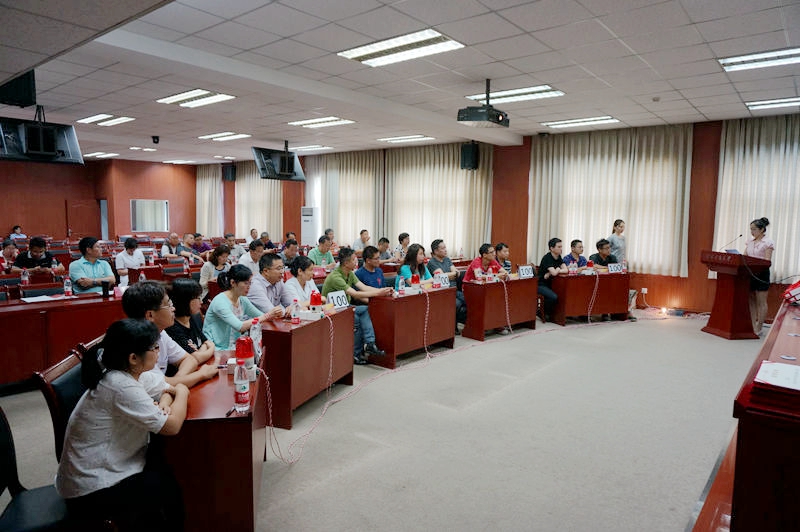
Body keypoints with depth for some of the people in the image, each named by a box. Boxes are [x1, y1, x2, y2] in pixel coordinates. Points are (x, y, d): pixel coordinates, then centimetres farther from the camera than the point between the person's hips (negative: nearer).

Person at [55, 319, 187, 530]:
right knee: (172, 489, -4)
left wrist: (164, 402, -15)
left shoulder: (133, 372, -4)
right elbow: (172, 426, -28)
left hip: (104, 466, 8)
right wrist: (182, 393, -11)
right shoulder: (121, 387, -30)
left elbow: (167, 388, 8)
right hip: (91, 491, -8)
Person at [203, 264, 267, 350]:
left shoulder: (243, 300, 4)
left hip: (234, 347, 7)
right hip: (217, 349, -7)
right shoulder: (220, 302, -18)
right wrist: (267, 316, -28)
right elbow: (240, 327, -28)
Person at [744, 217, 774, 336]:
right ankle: (753, 326, 11)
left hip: (762, 273, -6)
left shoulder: (768, 242, -6)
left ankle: (759, 328, 4)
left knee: (761, 302, -1)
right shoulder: (749, 242, 12)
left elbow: (767, 261, -13)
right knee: (751, 301, 7)